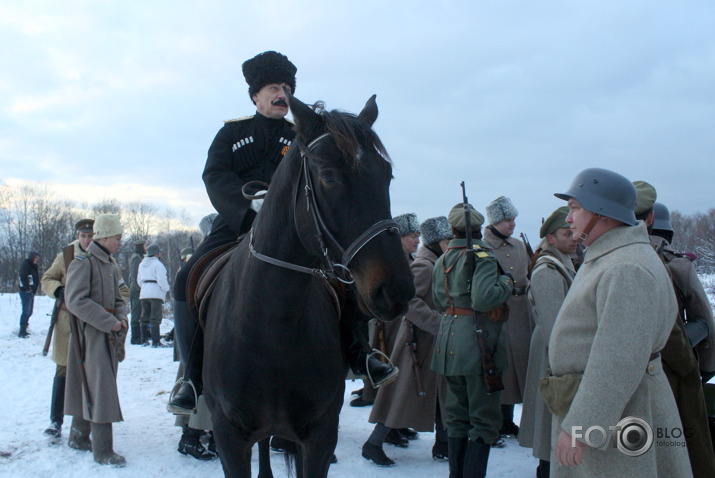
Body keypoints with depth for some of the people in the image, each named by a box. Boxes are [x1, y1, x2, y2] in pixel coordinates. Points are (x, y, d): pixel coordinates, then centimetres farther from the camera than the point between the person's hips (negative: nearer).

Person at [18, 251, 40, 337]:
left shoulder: (34, 266, 19)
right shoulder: (25, 265, -9)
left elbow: (36, 279, 19)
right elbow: (23, 278, -19)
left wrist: (34, 290, 9)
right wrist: (28, 289, -18)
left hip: (31, 292, 9)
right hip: (25, 291, -9)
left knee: (29, 312, 12)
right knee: (26, 311, -11)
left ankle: (23, 330, 20)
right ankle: (21, 332, -10)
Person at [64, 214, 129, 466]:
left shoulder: (108, 264, 15)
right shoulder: (83, 263, -12)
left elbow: (117, 299, 20)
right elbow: (76, 300, -21)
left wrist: (122, 317, -1)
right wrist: (109, 322, -21)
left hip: (107, 332, 8)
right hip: (90, 332, -8)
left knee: (87, 387, 16)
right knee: (101, 388, -9)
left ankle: (79, 437, 29)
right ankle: (102, 450, -5)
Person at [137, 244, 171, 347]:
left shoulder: (142, 264, 16)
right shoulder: (157, 264, -10)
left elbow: (139, 279, 21)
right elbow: (161, 279, -16)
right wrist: (166, 288, -2)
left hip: (144, 293, 8)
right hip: (156, 293, -7)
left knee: (145, 317, 13)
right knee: (155, 318, -8)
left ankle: (144, 340, 15)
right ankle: (156, 341, -10)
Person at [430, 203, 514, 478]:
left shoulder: (442, 260, 10)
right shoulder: (482, 257, -13)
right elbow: (483, 299, -26)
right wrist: (506, 283, -10)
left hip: (448, 340, 7)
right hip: (477, 344, -7)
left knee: (457, 416, 18)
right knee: (484, 421, 1)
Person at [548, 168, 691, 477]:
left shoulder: (629, 270, -21)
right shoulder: (604, 260, 14)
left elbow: (619, 362, -27)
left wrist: (580, 428, -26)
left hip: (614, 422, -10)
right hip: (589, 404, 10)